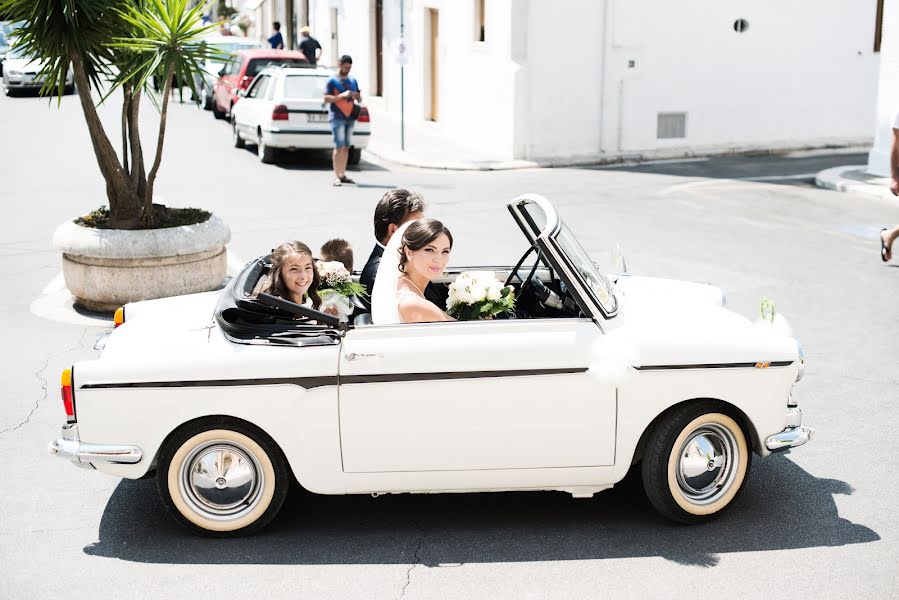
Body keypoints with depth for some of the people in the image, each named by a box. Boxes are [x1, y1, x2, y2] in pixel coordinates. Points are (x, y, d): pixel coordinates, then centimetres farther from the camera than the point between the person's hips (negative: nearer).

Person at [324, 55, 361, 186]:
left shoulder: (353, 81, 17)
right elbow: (326, 99, -8)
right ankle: (336, 176, -12)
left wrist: (357, 96, -3)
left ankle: (342, 175, 14)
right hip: (337, 118, -6)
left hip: (349, 118, 6)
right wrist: (342, 95, -19)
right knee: (339, 147, -12)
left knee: (346, 147, 8)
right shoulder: (332, 81, 0)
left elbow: (359, 98, 22)